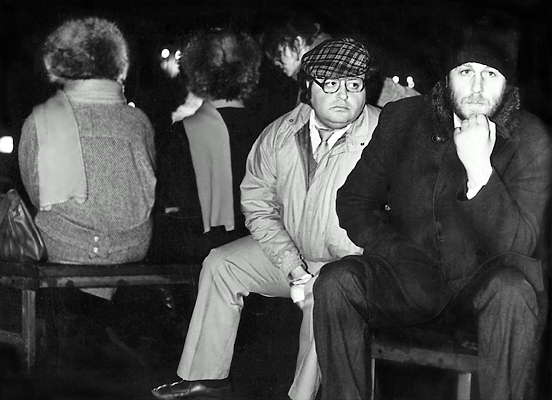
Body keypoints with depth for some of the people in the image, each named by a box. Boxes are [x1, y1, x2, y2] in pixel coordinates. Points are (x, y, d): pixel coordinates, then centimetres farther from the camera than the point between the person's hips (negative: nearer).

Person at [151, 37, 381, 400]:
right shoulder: (280, 135, -4)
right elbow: (258, 206, 2)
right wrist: (292, 267, -10)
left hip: (352, 264, -6)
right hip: (291, 250, 6)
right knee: (221, 263, 2)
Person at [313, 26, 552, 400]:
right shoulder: (403, 118, 0)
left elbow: (517, 245, -16)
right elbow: (354, 201, 8)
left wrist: (480, 169, -29)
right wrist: (399, 258, -8)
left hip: (482, 277, -2)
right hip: (410, 277, 2)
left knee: (513, 292, -36)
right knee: (336, 282, -24)